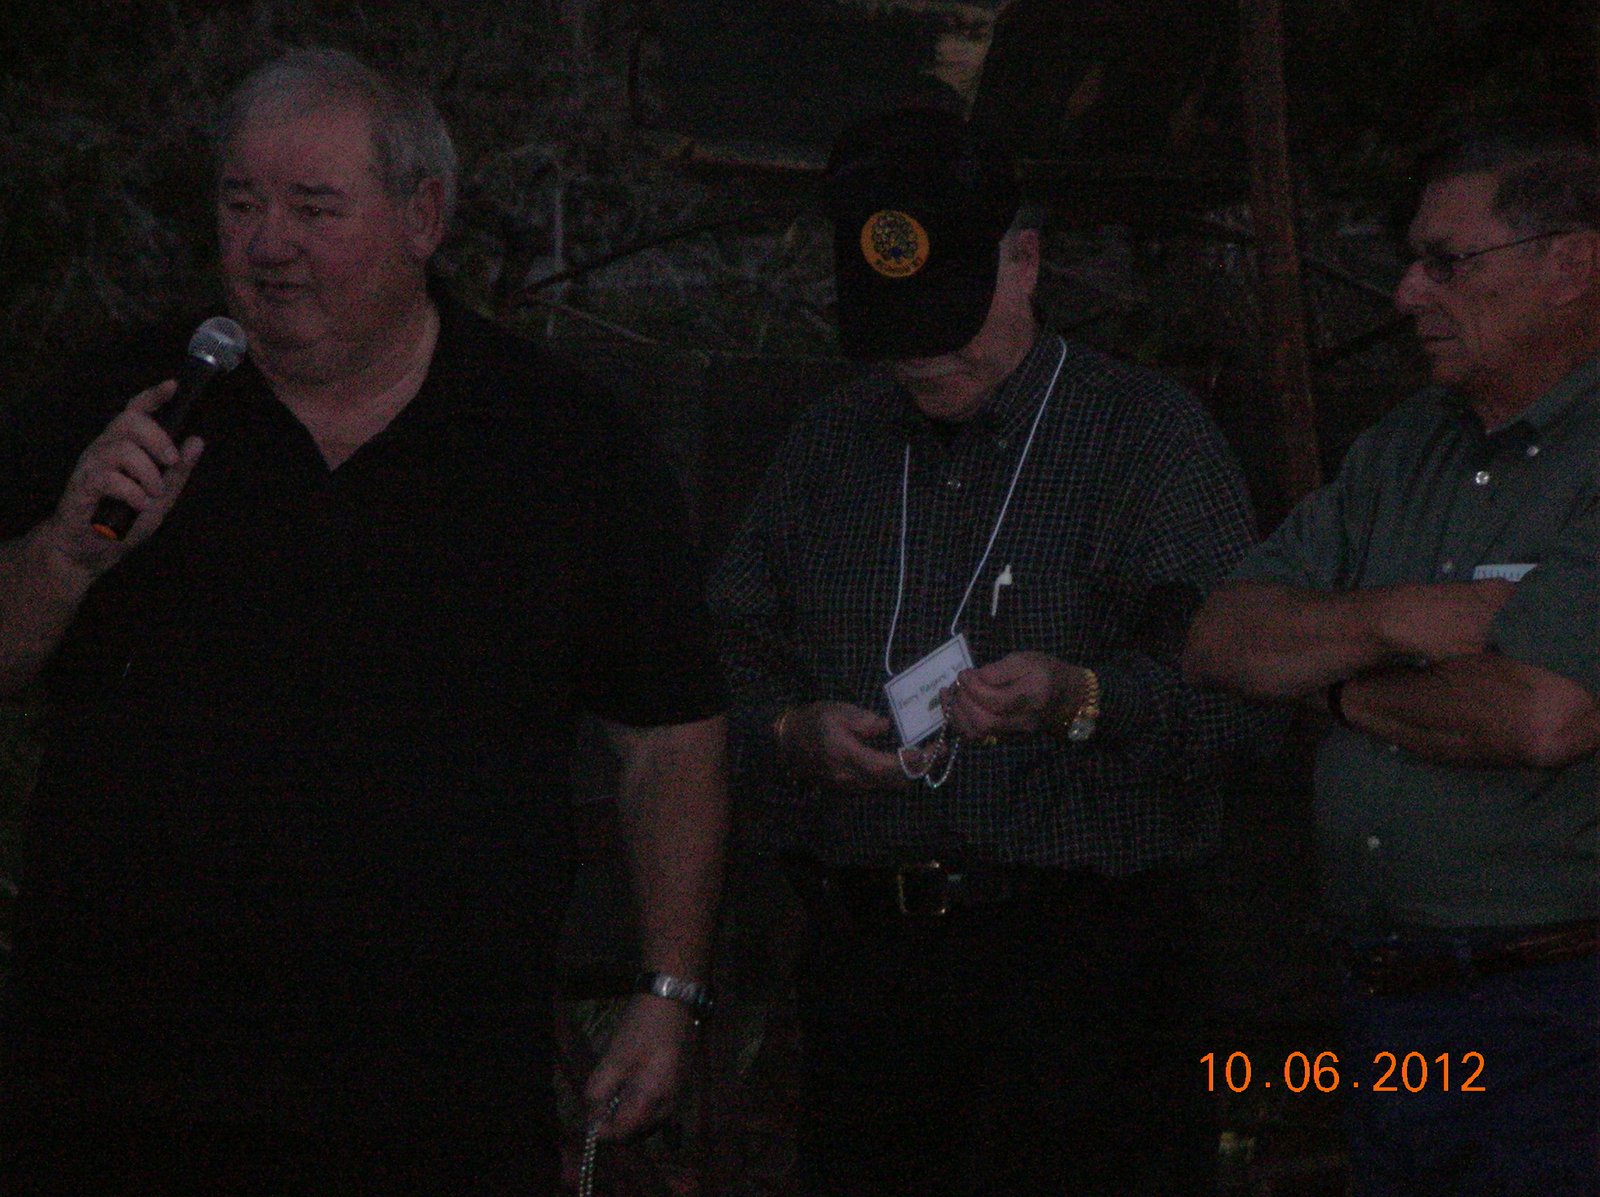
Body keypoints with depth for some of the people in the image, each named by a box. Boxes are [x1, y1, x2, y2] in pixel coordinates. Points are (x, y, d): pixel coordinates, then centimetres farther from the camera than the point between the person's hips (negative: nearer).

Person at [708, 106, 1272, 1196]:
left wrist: (1083, 699, -25)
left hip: (1081, 965, -4)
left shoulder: (1149, 432, 1)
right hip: (864, 961, 4)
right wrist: (795, 732, -6)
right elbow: (738, 657, 16)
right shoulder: (831, 447, 17)